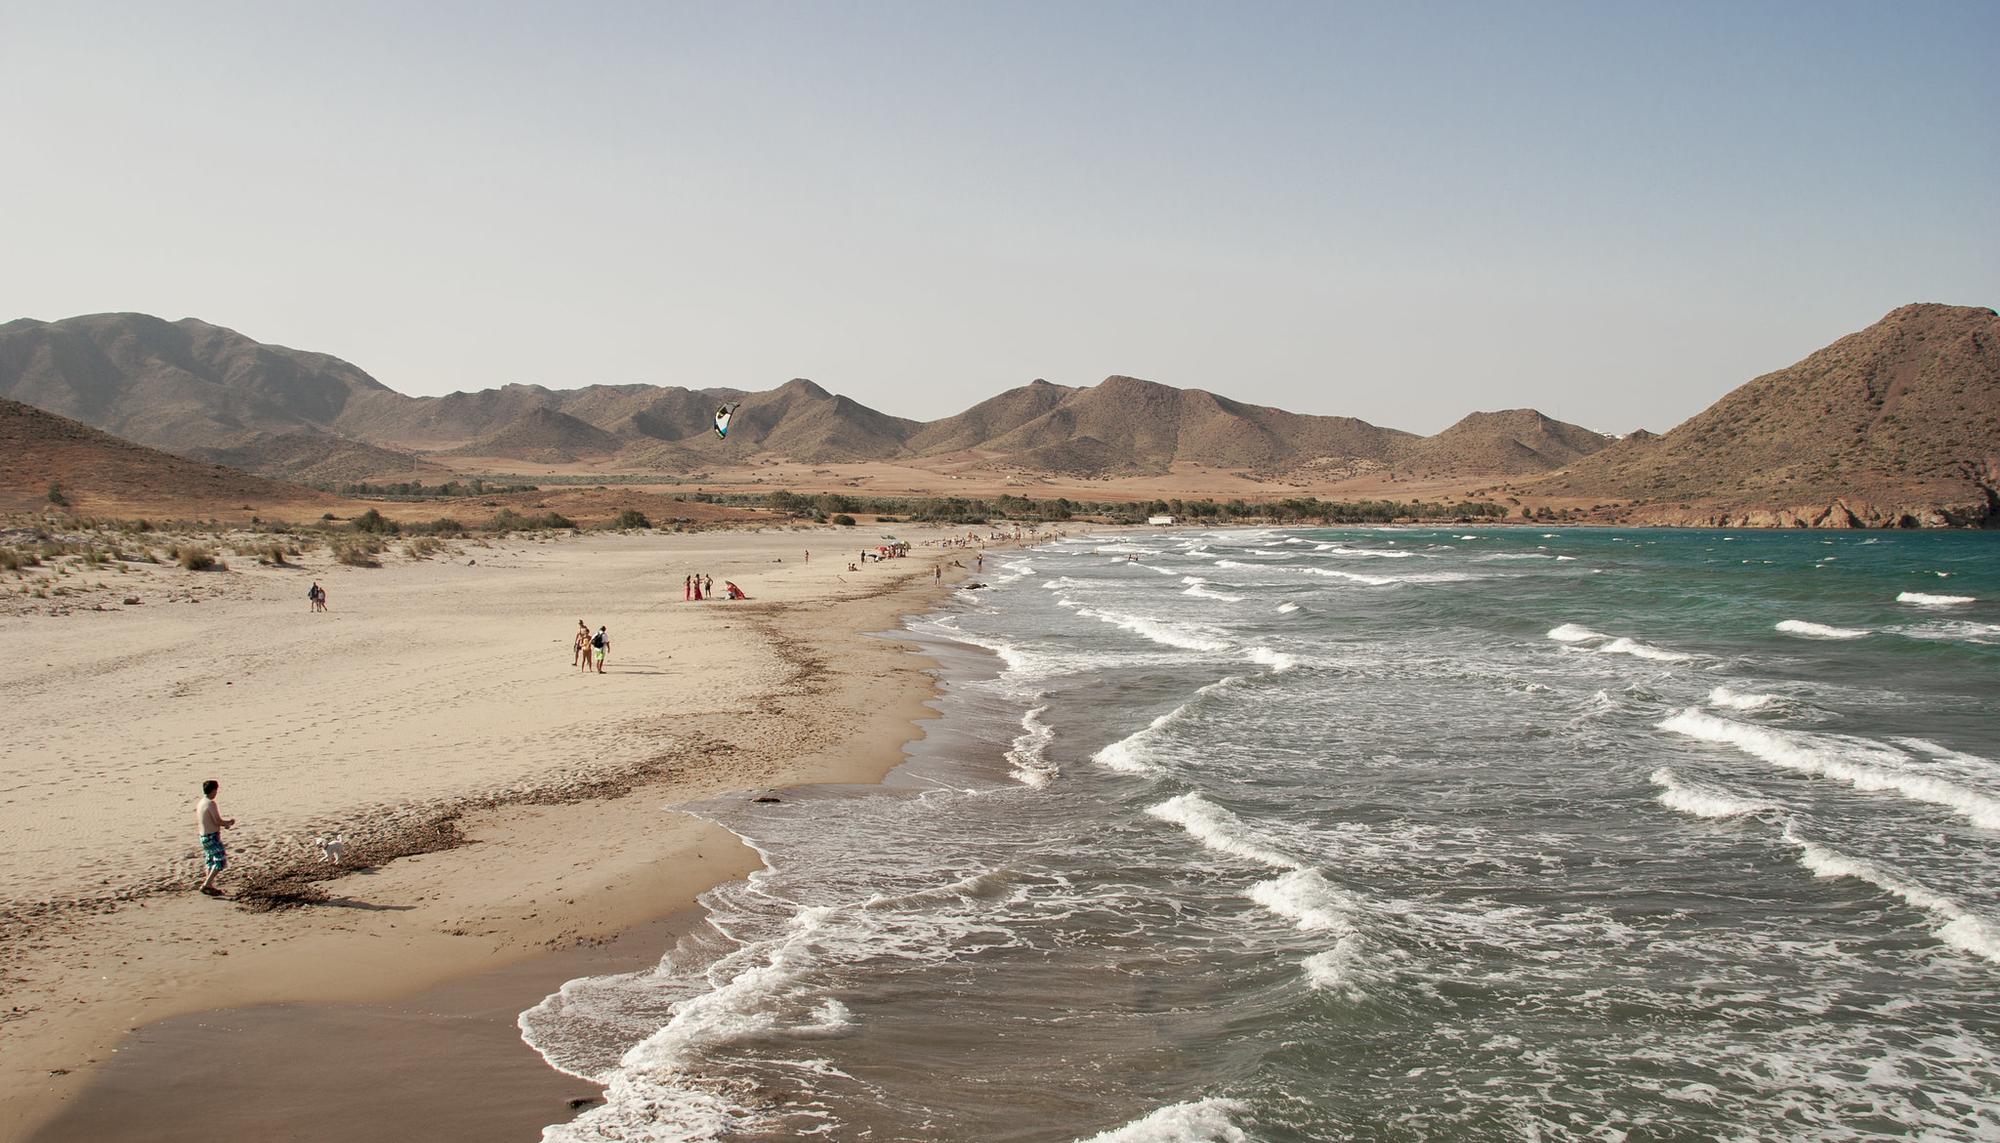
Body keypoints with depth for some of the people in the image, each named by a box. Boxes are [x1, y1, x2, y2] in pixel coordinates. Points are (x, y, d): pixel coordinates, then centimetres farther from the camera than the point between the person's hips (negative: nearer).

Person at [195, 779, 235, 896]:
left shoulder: (200, 803, 9)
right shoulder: (211, 803, -18)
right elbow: (218, 821, -19)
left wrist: (224, 824, 16)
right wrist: (230, 822, -1)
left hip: (203, 836, 9)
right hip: (212, 837, -9)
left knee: (211, 861, 19)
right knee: (221, 860, -3)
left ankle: (209, 886, 24)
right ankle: (206, 885, -6)